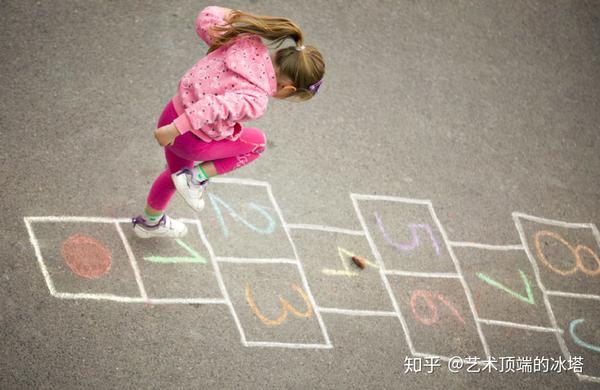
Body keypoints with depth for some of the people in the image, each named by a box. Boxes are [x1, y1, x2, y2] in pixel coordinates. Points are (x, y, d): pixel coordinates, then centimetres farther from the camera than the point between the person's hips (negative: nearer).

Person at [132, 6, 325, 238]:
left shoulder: (246, 42, -12)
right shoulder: (255, 101, -29)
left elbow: (206, 19, -5)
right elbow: (215, 105, -41)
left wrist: (232, 16, 12)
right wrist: (175, 129, -39)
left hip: (174, 112, 7)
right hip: (191, 142, -7)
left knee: (178, 171, 35)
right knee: (257, 142, 16)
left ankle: (149, 222, 58)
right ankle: (195, 178, 10)